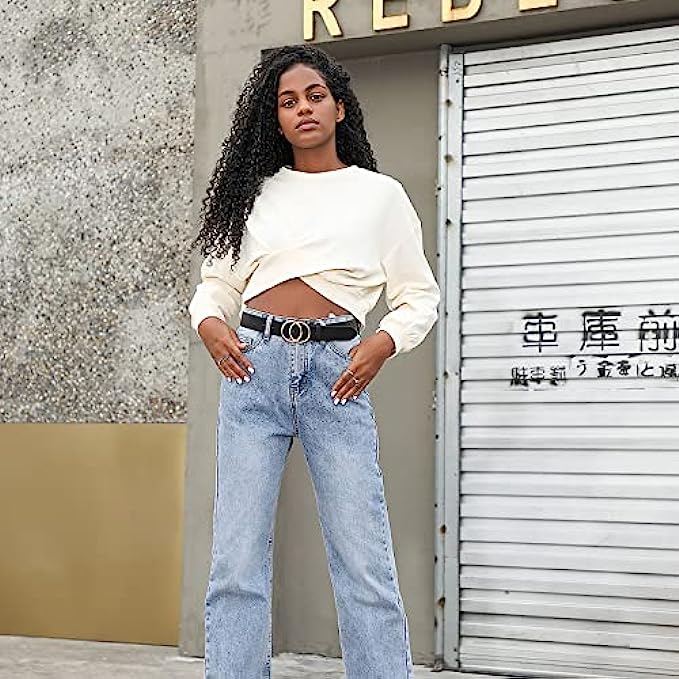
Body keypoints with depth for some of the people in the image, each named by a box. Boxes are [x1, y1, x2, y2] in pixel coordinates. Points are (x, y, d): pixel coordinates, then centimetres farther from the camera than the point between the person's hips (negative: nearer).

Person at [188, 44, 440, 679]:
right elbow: (216, 281, 20)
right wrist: (209, 322, -2)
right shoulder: (257, 192, 17)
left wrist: (384, 342, -7)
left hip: (336, 370, -2)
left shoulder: (380, 194, 12)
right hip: (254, 363, 2)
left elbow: (419, 296, 12)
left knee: (365, 562, -6)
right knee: (236, 560, -1)